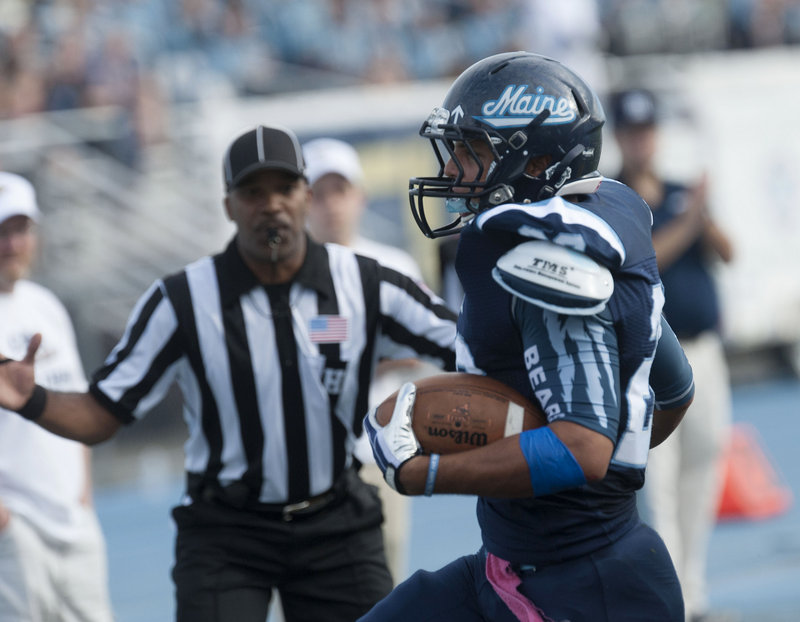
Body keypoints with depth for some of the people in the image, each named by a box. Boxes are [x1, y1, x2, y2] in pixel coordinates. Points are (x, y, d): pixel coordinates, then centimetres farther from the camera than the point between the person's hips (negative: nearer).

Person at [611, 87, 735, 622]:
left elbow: (726, 253, -3)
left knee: (704, 464, 10)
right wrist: (687, 223, -25)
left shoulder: (684, 194, 11)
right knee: (659, 482, -10)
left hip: (703, 353, 5)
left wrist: (707, 220, -23)